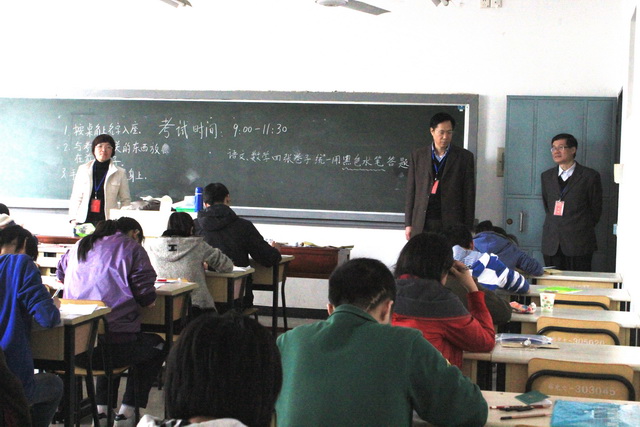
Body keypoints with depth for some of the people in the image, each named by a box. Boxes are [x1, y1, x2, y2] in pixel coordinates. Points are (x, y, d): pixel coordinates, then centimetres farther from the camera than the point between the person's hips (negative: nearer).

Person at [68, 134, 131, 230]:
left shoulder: (120, 173, 8)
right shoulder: (83, 169, 13)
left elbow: (125, 200, 12)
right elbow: (76, 197, 14)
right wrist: (73, 219, 4)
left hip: (108, 221, -2)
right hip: (84, 220, 2)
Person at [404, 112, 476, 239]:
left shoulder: (464, 157, 6)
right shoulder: (418, 156, 11)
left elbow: (469, 195, 5)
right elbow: (411, 191, 11)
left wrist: (467, 227, 0)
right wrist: (408, 224, 6)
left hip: (451, 224, -1)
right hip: (422, 225, 1)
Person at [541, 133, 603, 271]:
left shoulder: (589, 176, 1)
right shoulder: (546, 176, 15)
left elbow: (596, 209, 5)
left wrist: (583, 229, 6)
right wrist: (553, 225, 12)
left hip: (579, 244, -4)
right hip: (552, 243, 4)